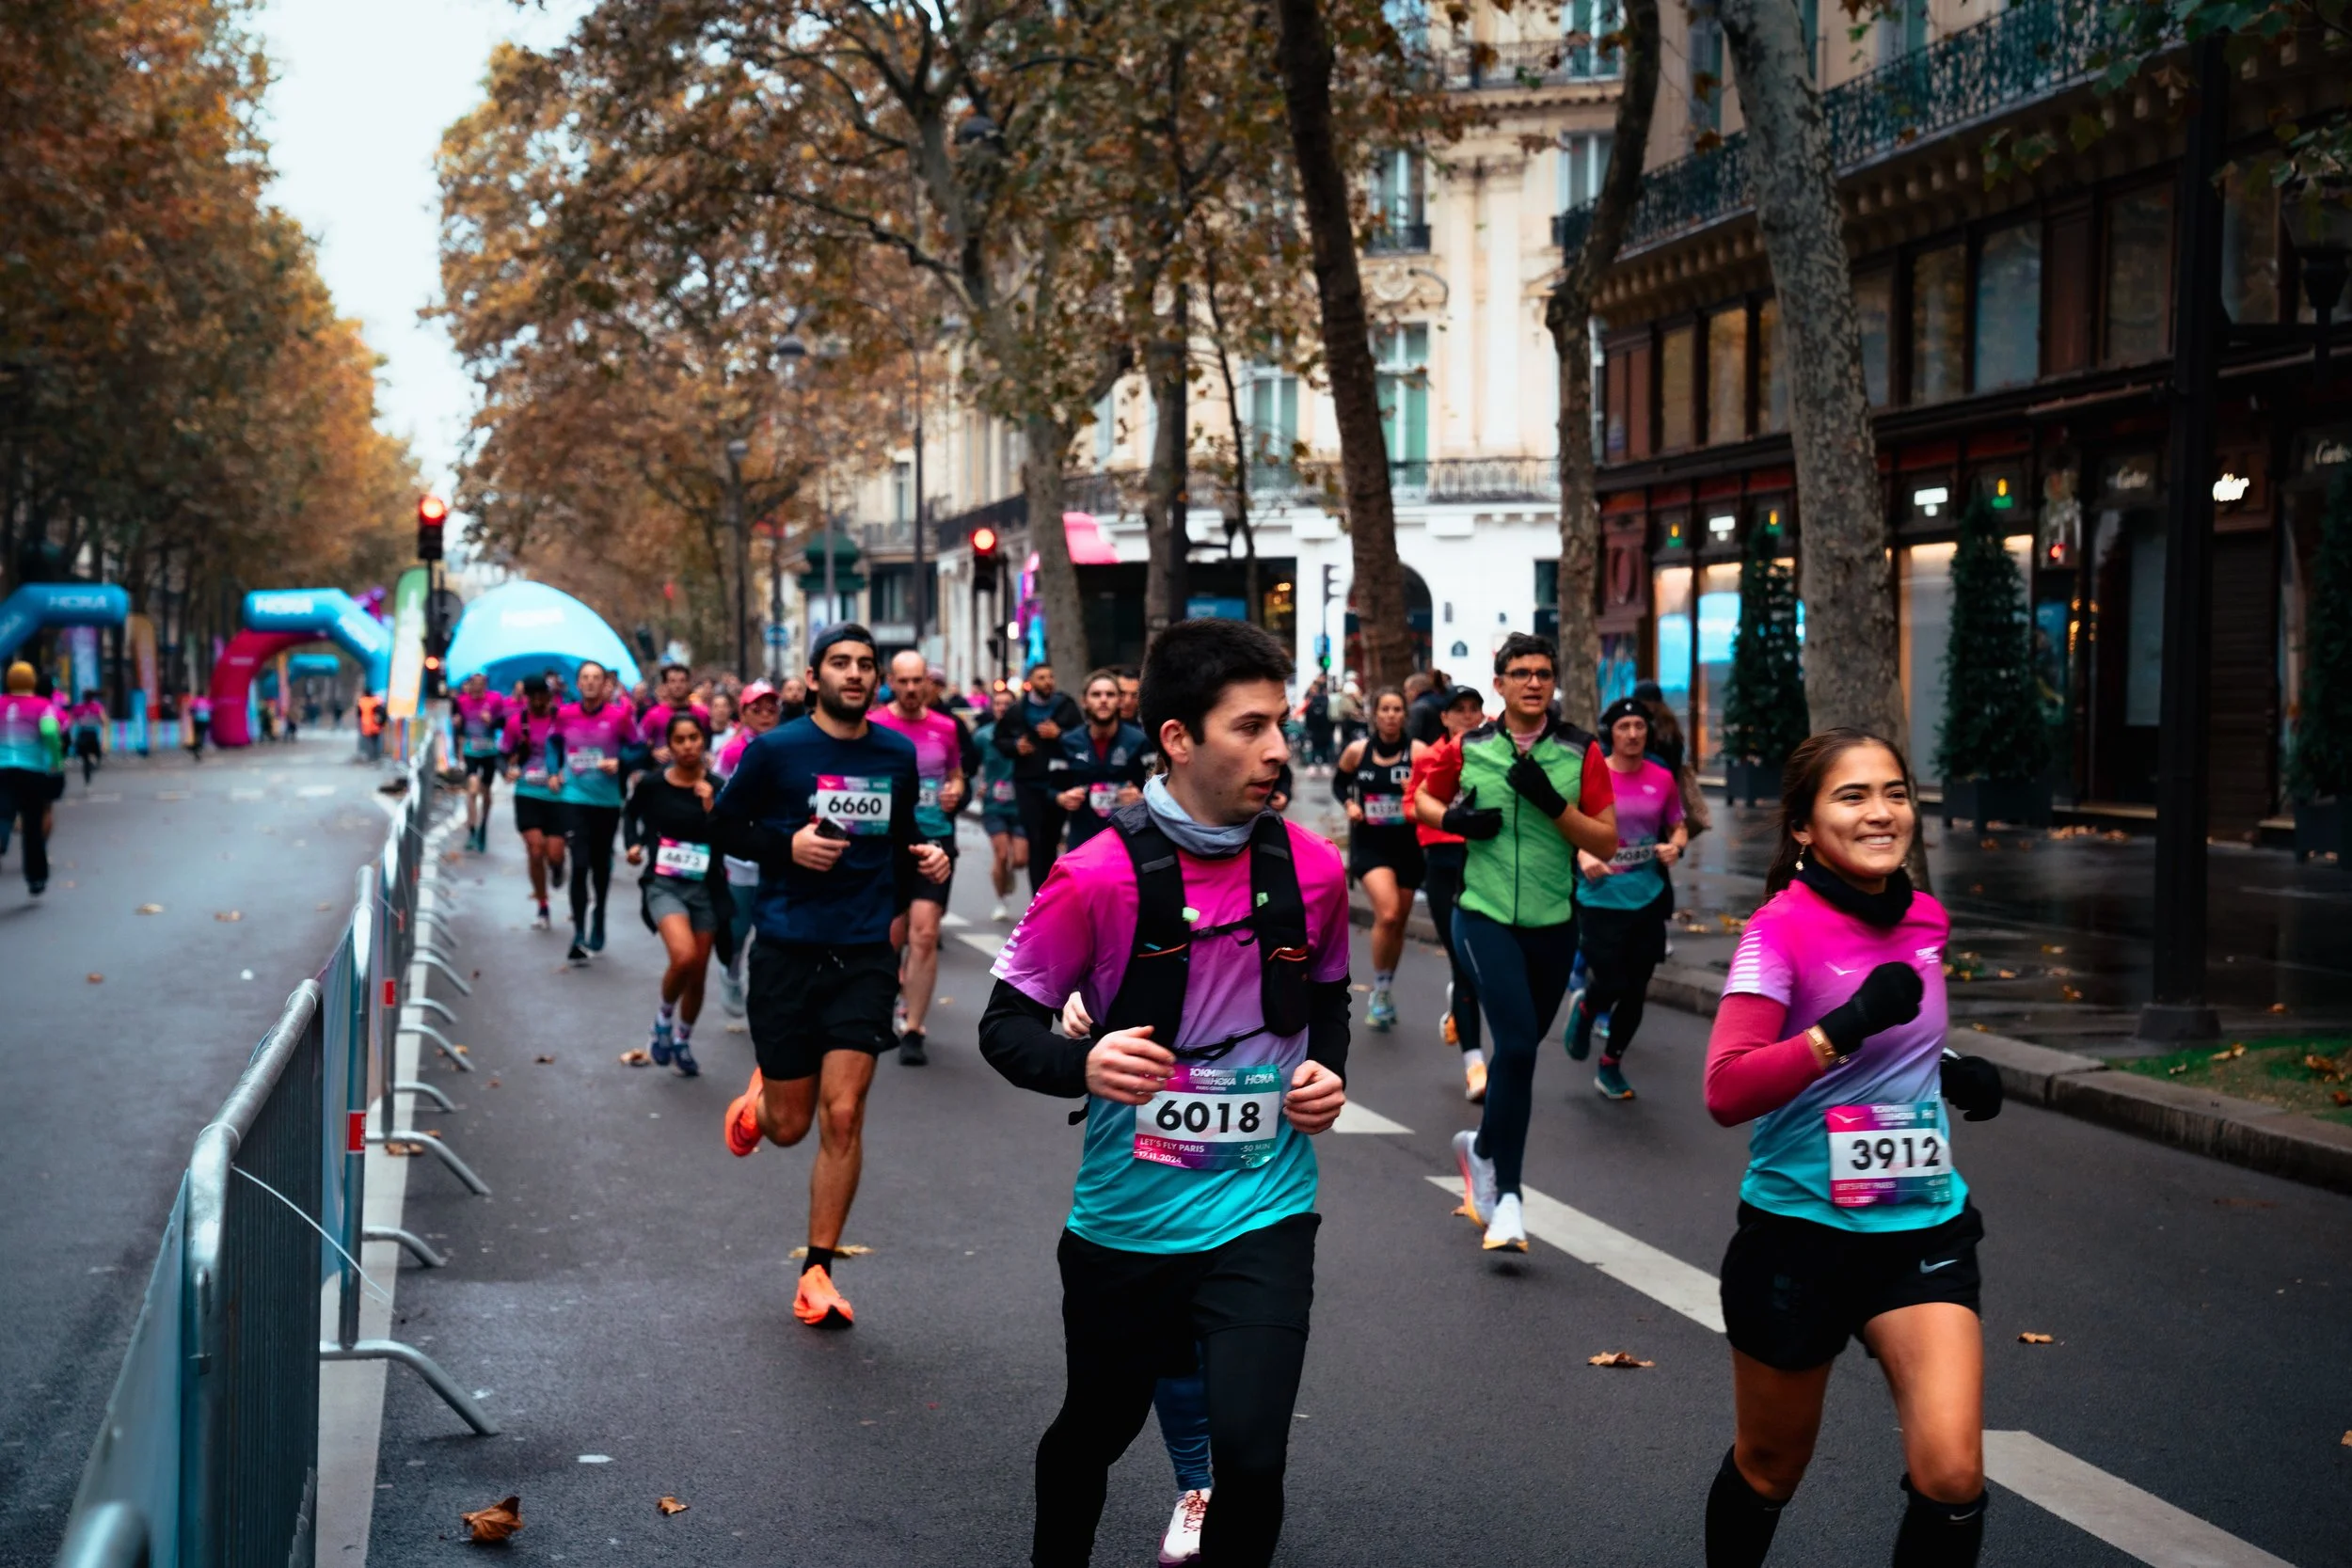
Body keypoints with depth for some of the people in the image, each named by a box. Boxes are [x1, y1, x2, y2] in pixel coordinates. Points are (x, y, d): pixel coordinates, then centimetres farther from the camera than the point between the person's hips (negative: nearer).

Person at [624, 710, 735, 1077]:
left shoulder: (717, 789, -6)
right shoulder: (651, 783, -6)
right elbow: (631, 814, 16)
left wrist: (711, 809, -22)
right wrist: (633, 844, -1)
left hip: (705, 886, 2)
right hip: (664, 883, -2)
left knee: (698, 973, 9)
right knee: (683, 957, -25)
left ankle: (682, 1040, 33)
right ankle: (664, 1018, 4)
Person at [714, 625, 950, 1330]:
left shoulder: (897, 755, 8)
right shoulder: (776, 750, -3)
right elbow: (725, 823, 2)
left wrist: (922, 858, 2)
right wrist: (787, 844, -14)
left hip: (865, 953, 2)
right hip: (787, 952, -2)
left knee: (842, 1117, -5)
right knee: (790, 1125, 5)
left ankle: (818, 1272, 7)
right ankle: (760, 1095, 44)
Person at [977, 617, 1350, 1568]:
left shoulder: (1313, 869, -3)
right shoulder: (1098, 876, -14)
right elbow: (1006, 1024, -7)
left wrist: (1328, 1070, -3)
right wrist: (1082, 1064, -26)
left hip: (1264, 1212, 1)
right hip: (1124, 1216, -1)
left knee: (1251, 1455, -15)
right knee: (1096, 1427, 18)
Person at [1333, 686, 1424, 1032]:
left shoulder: (1417, 752, -8)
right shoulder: (1357, 751, -3)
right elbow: (1338, 783, 15)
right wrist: (1349, 804, -4)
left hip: (1407, 845, 1)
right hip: (1369, 844, -1)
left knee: (1397, 924, 13)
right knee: (1387, 914, -22)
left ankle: (1386, 991, 35)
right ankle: (1380, 990, -4)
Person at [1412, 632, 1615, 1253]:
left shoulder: (1581, 753, -1)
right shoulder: (1468, 748, 1)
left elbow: (1607, 841, -4)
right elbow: (1423, 799, 17)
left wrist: (1552, 801, -18)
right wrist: (1455, 819, -4)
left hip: (1552, 921, 2)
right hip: (1485, 915, -2)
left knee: (1521, 1048, 14)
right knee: (1516, 1043, -17)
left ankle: (1482, 1147, 41)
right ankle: (1506, 1195, -10)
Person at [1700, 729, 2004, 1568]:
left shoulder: (1927, 919, 3)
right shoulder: (1783, 926, -16)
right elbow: (1727, 1091, -26)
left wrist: (1951, 1068, 5)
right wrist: (1848, 1025, -34)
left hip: (1922, 1227, 4)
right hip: (1799, 1232, -4)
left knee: (1952, 1477, -12)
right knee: (1768, 1471, 15)